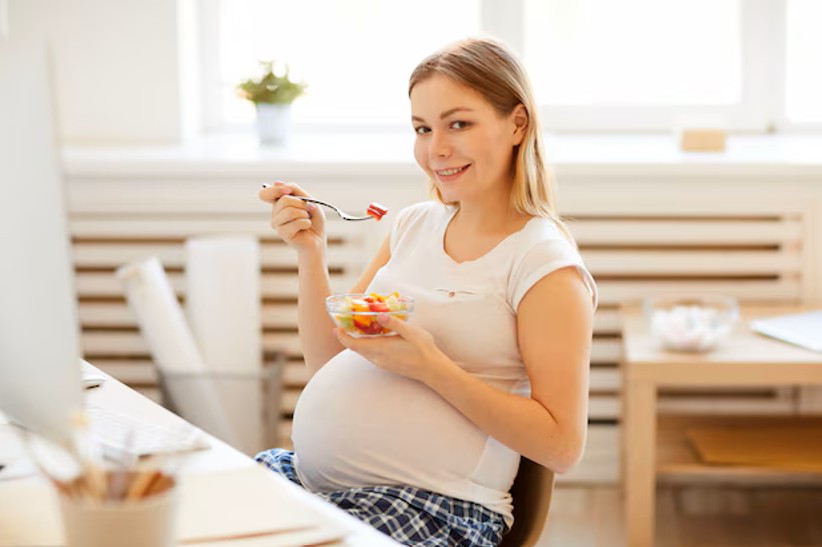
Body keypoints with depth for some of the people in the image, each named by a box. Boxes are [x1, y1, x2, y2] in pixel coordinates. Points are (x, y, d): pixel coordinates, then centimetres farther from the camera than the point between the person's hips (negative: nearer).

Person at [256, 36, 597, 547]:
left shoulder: (544, 264, -8)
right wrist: (311, 251, 2)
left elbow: (562, 446, -12)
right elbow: (328, 360, 16)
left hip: (434, 506, -7)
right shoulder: (414, 225, 13)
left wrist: (430, 367, -19)